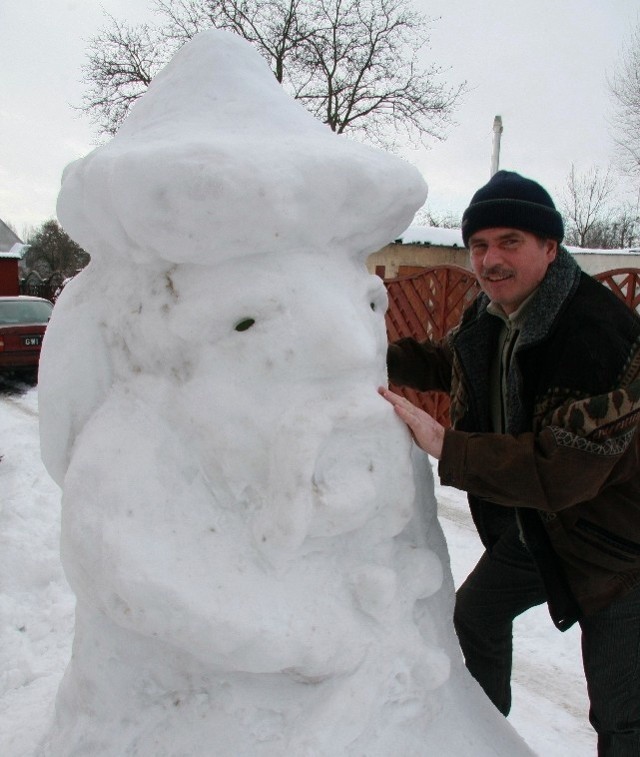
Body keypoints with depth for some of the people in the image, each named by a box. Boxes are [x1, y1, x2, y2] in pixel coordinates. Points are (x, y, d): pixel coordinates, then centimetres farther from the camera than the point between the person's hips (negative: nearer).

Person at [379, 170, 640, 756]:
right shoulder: (488, 317, -3)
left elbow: (563, 470, -35)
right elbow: (447, 362, 18)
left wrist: (444, 447, -35)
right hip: (534, 526, 9)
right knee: (475, 617, 25)